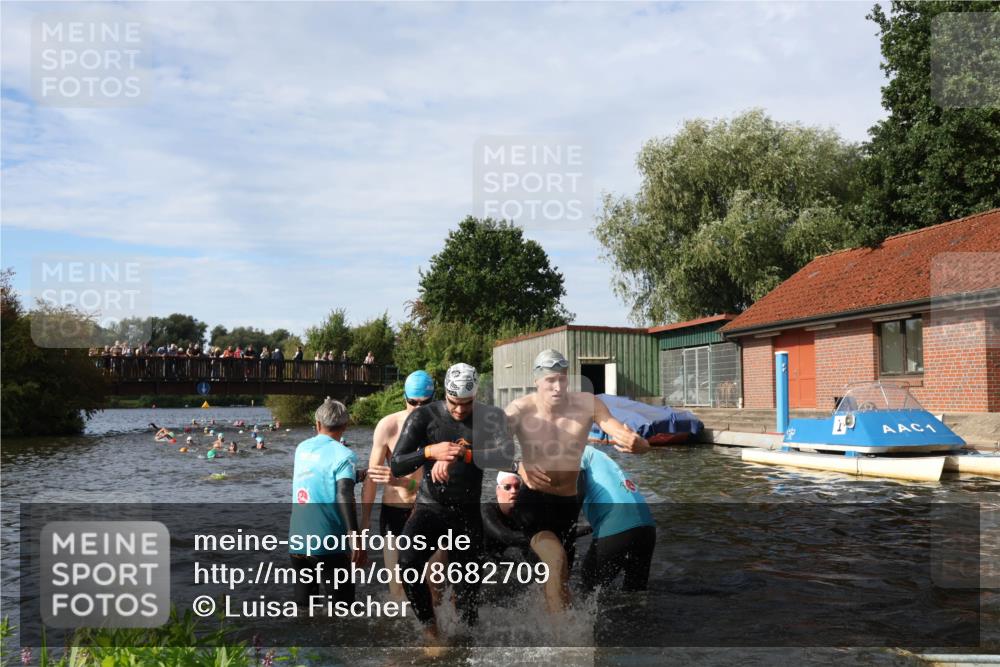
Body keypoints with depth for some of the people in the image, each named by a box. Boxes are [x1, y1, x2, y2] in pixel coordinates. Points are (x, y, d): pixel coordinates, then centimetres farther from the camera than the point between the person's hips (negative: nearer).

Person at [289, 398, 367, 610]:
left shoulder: (302, 448, 10)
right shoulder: (343, 455, -10)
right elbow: (344, 496, -23)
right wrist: (354, 538, -27)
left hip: (297, 541, 6)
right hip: (329, 542, -6)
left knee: (304, 604, 14)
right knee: (342, 605, 7)